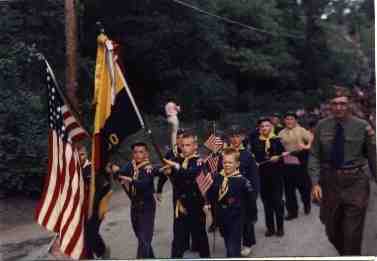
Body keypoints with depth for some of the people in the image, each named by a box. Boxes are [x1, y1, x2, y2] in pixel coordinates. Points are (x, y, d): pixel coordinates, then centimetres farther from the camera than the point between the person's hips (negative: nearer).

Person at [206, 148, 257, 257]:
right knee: (228, 246, 23)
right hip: (222, 217, 5)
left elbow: (250, 199, -11)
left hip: (236, 218, -5)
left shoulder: (242, 181, -16)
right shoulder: (217, 177, -3)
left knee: (233, 249, -4)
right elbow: (211, 196, 5)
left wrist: (252, 216, -6)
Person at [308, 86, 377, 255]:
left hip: (355, 182, -3)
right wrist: (315, 182, -8)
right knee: (332, 230, 18)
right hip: (329, 181, 3)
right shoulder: (322, 126, -1)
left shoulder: (362, 126, -6)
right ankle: (344, 253, 44)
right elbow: (314, 156, 0)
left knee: (353, 233, 0)